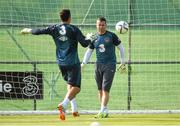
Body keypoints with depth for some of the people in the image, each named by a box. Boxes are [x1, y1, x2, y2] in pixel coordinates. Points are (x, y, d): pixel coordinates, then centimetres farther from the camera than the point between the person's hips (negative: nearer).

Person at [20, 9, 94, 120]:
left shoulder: (54, 29, 1)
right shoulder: (73, 29, -9)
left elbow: (38, 31, 7)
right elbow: (84, 43, -12)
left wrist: (27, 30, 26)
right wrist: (89, 39, 10)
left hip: (61, 62, 5)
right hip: (73, 62, -5)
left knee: (70, 85, 23)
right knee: (76, 87, -7)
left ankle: (74, 109, 17)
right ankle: (64, 104, -30)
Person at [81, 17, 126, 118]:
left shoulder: (111, 36, -3)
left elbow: (121, 48, 4)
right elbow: (89, 52, 16)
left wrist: (123, 63, 3)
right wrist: (83, 64, 6)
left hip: (110, 65, -5)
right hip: (98, 64, 5)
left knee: (105, 89, -12)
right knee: (100, 90, 6)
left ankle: (102, 111, -15)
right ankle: (105, 111, 14)